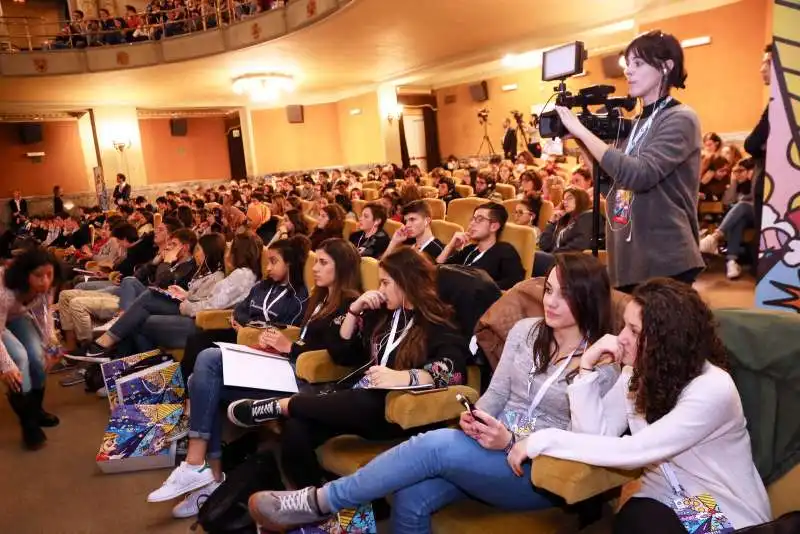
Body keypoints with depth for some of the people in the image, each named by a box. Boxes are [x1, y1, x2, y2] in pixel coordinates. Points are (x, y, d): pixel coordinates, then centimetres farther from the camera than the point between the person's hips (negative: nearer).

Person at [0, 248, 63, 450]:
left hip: (17, 316, 5)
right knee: (20, 357, -24)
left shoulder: (47, 286, -23)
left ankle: (35, 409, 13)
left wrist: (52, 343, -16)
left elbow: (45, 312, -6)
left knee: (39, 356, -13)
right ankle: (28, 423, -14)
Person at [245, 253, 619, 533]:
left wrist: (512, 441, -25)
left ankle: (319, 502, -17)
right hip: (494, 447, 5)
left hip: (541, 473, -4)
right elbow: (495, 393, 10)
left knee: (437, 444, -32)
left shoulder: (604, 361, -6)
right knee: (411, 498, -26)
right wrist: (475, 418, -12)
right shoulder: (525, 330, 8)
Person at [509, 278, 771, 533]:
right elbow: (596, 432, -9)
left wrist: (543, 440, -28)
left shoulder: (712, 390, -24)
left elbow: (633, 451, -30)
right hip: (665, 503, 5)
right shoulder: (638, 371, -2)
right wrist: (587, 365, -18)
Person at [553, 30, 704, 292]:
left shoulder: (680, 119, -9)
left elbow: (638, 175, -25)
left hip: (665, 263, -7)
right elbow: (613, 184, 14)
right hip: (628, 259, 8)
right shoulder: (636, 124, 14)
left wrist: (581, 131, -20)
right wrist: (580, 142, 3)